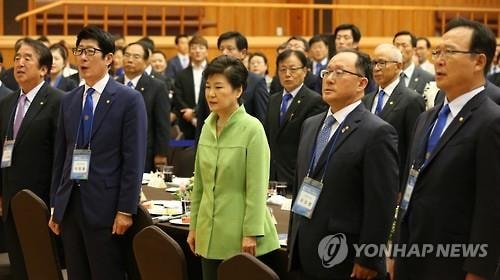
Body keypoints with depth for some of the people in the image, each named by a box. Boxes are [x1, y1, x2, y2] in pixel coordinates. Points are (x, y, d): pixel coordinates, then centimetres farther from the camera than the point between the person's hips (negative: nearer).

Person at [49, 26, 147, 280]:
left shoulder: (129, 99, -5)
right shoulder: (68, 101, 12)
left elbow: (134, 159, -9)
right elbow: (60, 156, 14)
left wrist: (125, 210, -13)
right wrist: (55, 206, 11)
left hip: (104, 205, -5)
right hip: (70, 203, 6)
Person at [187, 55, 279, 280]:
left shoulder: (252, 128, -12)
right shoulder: (208, 125, 6)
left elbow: (257, 187, -13)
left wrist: (251, 234, -15)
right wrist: (194, 226, 13)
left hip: (240, 236, -6)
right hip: (210, 234, 6)